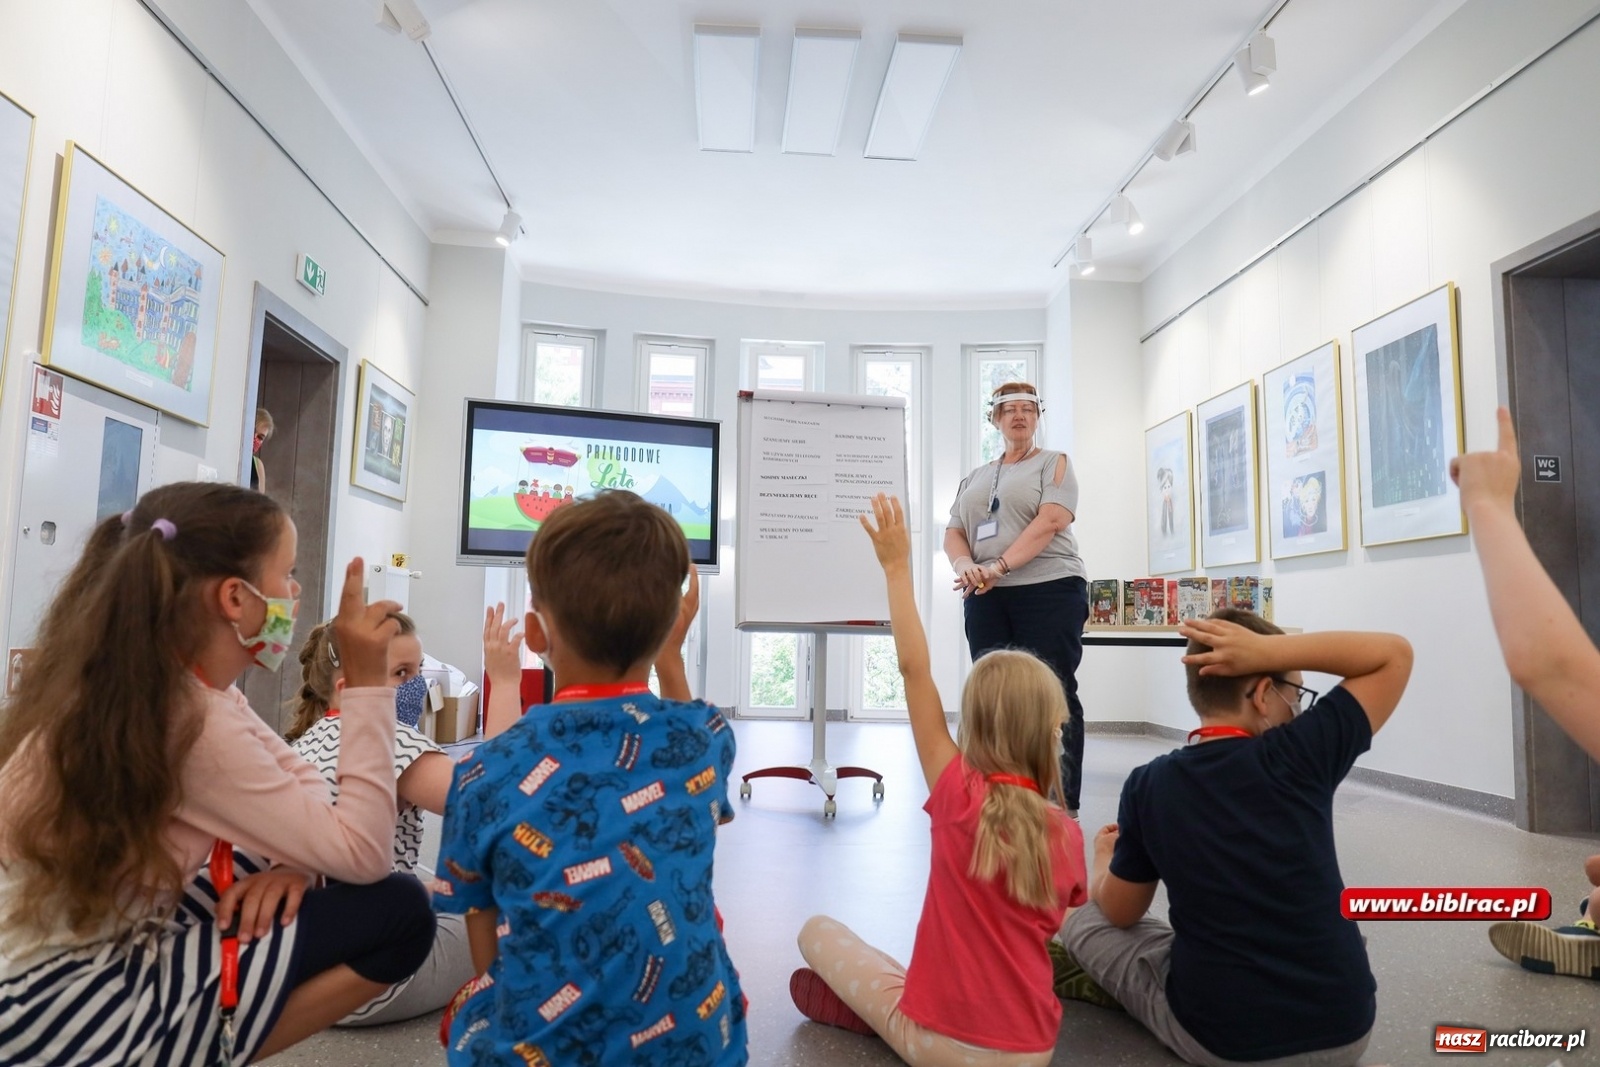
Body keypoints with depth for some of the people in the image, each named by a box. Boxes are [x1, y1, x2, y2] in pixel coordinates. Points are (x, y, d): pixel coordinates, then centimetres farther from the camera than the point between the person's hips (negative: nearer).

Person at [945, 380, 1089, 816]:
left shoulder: (1053, 463, 7)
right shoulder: (974, 478, 21)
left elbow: (1052, 521, -9)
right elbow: (953, 533, 13)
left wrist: (1000, 566, -20)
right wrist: (965, 566, -11)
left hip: (1049, 590, -4)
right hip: (986, 599, 5)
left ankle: (1064, 808, 1)